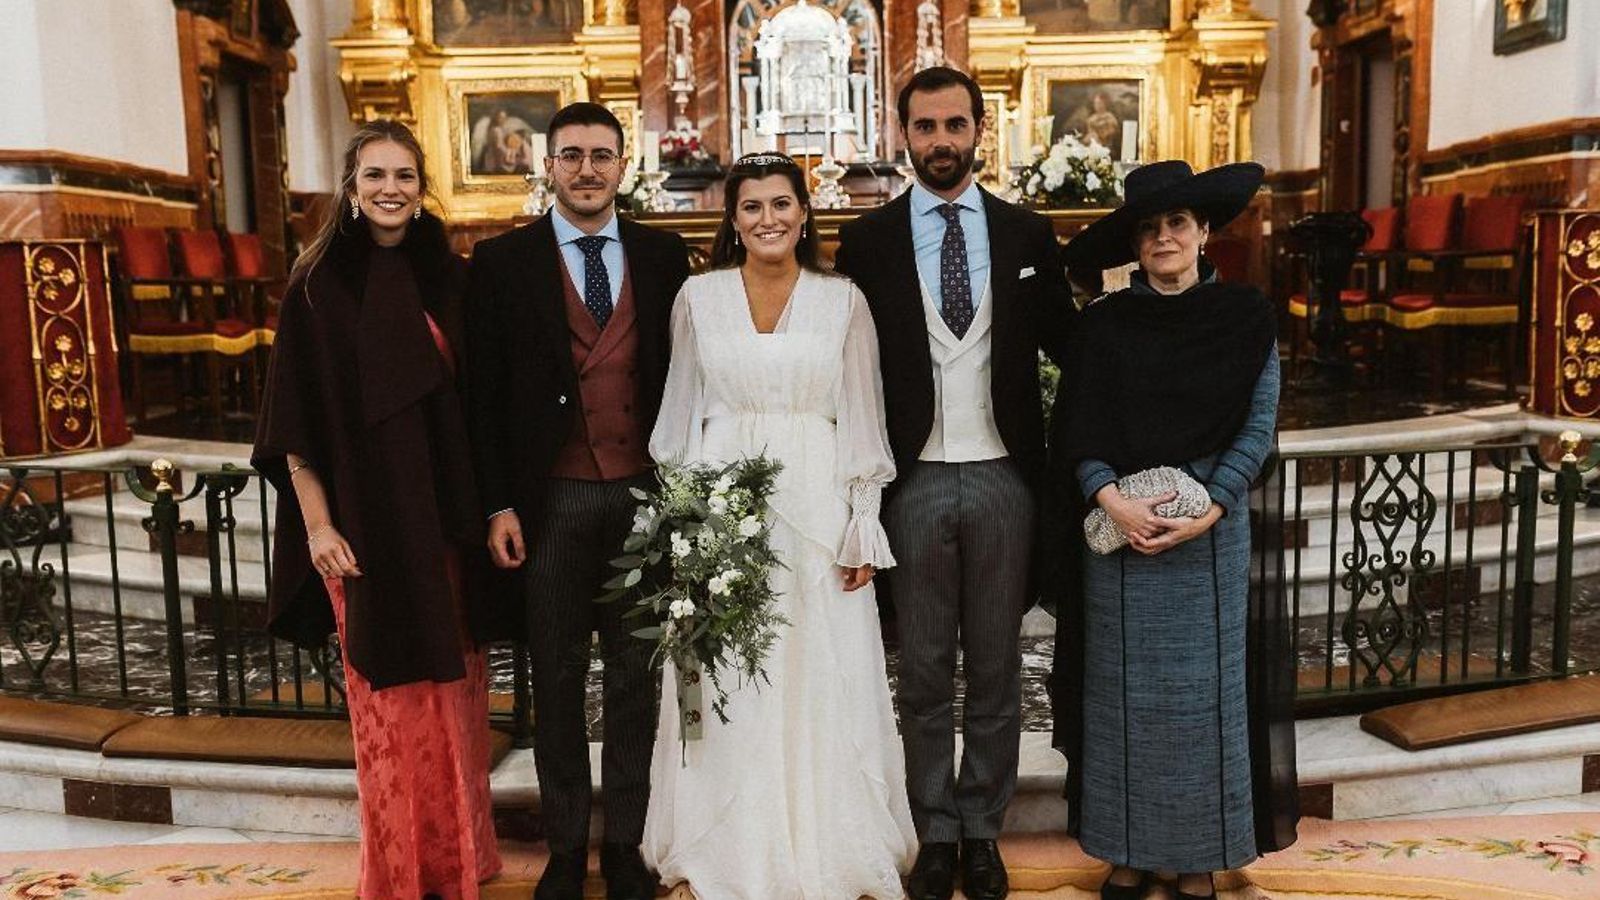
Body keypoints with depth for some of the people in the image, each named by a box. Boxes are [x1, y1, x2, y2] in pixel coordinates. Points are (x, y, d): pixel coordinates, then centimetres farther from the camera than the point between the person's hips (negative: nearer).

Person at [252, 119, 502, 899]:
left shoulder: (447, 277, 6)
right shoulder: (320, 283, -3)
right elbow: (299, 416, -4)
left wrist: (485, 509, 6)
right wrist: (317, 523, -9)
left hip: (447, 515, 3)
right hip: (367, 518, -3)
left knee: (455, 687, 11)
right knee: (388, 694, 7)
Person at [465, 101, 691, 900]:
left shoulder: (663, 255, 6)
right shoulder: (503, 260, 1)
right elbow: (485, 393, -1)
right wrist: (498, 506, -6)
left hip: (644, 496, 2)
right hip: (551, 501, -1)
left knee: (635, 675, 10)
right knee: (557, 679, 10)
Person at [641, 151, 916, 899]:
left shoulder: (843, 300, 3)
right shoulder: (698, 296, 5)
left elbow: (861, 422, 3)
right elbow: (681, 414, 7)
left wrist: (864, 525, -2)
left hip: (817, 510, 0)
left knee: (823, 686, 5)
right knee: (726, 688, 6)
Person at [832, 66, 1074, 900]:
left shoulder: (1027, 234, 4)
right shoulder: (868, 239, 1)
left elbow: (1067, 346, 9)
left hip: (1002, 477, 1)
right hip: (913, 481, -1)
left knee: (996, 668, 12)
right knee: (923, 672, 10)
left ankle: (983, 828, 29)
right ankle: (936, 831, 26)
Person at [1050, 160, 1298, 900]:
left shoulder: (1244, 317, 2)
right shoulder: (1103, 323, 3)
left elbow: (1258, 427, -2)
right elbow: (1076, 430, -1)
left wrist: (1207, 512, -13)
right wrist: (1112, 500, -16)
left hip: (1210, 525, 0)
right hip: (1118, 526, 1)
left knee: (1202, 690, 7)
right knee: (1121, 691, 6)